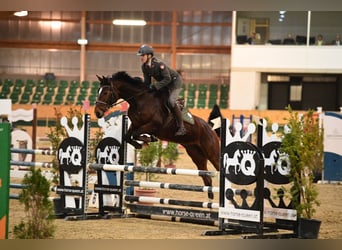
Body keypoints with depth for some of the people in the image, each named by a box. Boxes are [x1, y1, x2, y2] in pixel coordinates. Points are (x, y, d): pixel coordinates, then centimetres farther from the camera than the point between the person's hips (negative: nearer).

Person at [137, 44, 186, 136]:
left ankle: (181, 127, -18)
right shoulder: (144, 67, -9)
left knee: (171, 102, -25)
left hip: (174, 81, -9)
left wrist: (155, 86, -38)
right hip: (163, 83, 9)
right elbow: (147, 81, 0)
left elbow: (167, 79, -32)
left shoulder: (159, 64, -32)